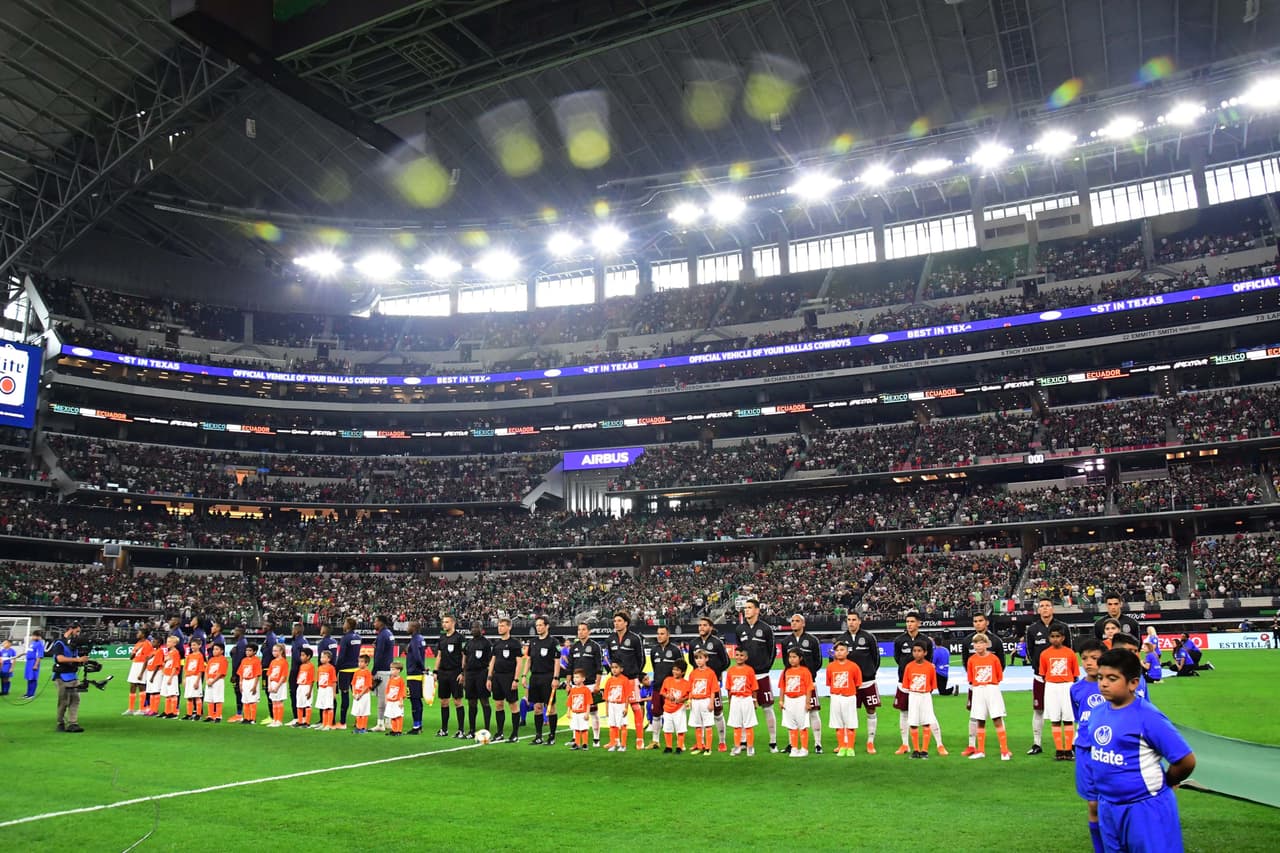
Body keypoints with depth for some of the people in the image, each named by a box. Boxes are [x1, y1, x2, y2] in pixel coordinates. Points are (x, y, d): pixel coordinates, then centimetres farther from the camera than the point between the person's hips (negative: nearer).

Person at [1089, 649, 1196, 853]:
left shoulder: (1147, 717, -19)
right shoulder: (1098, 712, 1)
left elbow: (1186, 760, -16)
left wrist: (1162, 783, -1)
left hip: (1146, 810, -7)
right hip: (1108, 807, 7)